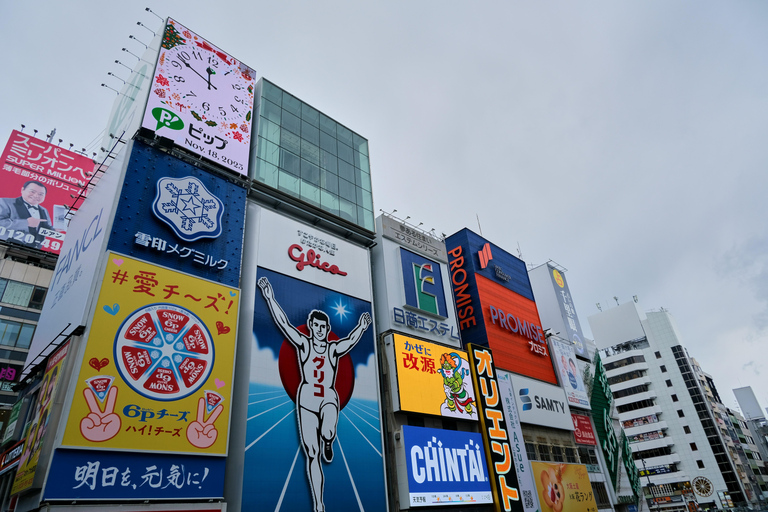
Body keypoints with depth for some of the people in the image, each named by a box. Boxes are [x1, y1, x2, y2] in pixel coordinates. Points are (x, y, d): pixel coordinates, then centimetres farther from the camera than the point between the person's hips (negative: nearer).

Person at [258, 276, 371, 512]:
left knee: (327, 433, -32)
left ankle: (328, 444, 8)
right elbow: (283, 323, -6)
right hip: (307, 399, 0)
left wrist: (361, 328, -22)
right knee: (312, 454, 0)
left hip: (329, 399, 0)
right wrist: (270, 298, -12)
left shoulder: (334, 349, 6)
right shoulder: (303, 344, 2)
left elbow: (351, 340, -8)